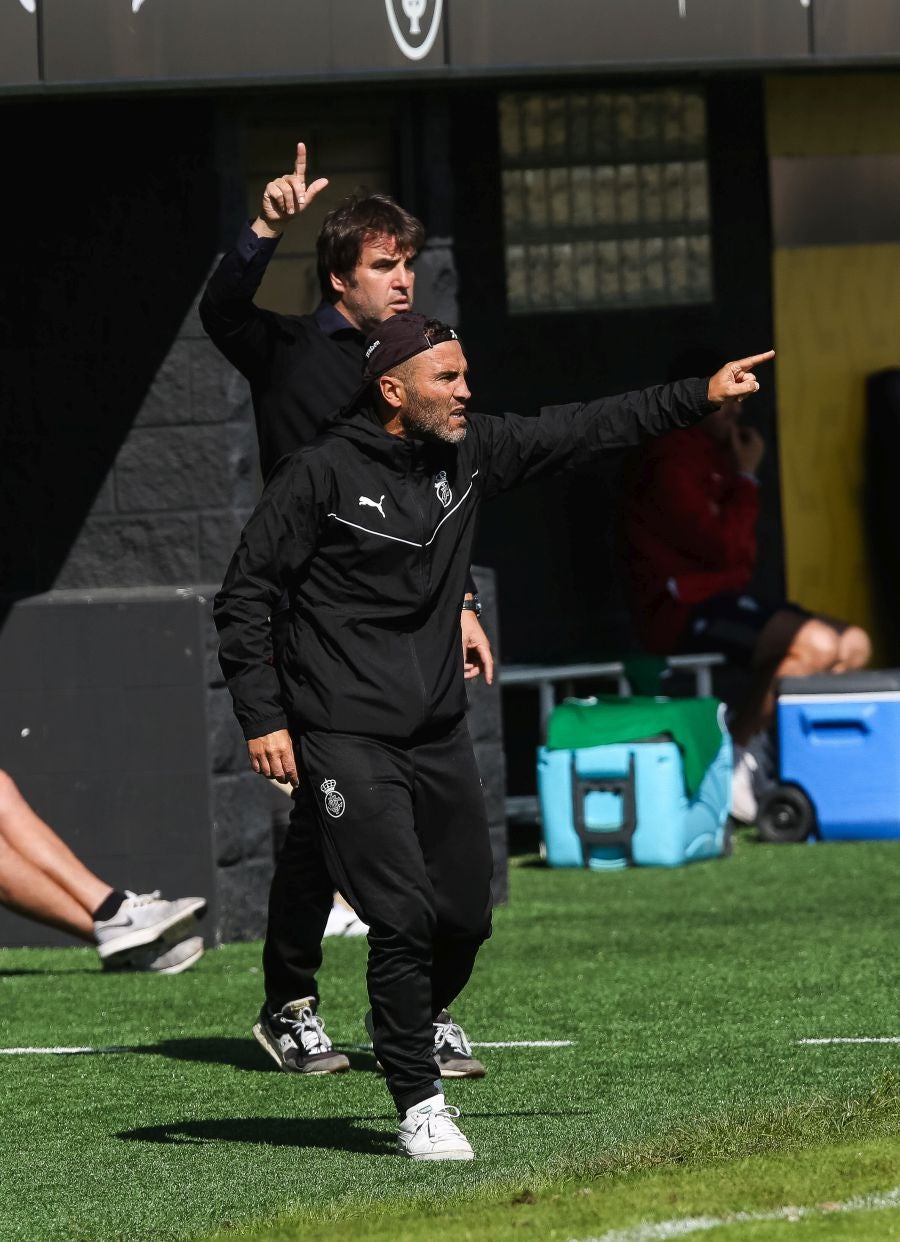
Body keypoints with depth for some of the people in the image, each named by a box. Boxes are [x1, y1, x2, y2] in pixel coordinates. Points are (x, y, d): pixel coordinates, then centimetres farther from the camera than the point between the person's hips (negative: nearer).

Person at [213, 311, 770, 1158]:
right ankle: (418, 1104, -1)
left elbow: (582, 430, 10)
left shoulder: (467, 453, 5)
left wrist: (698, 397, 4)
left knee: (465, 918, 6)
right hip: (345, 741, -6)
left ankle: (407, 1037, 33)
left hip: (440, 737, 6)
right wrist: (263, 718, -12)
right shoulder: (321, 475, -10)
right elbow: (242, 599, -6)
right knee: (403, 916, -13)